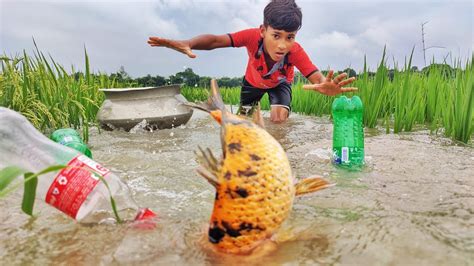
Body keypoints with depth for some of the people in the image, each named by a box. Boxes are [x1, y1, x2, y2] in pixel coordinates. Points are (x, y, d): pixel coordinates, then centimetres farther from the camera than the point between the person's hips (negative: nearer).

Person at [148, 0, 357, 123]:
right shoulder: (252, 36, -43)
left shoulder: (296, 52, -43)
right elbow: (216, 40, -48)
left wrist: (327, 86, -81)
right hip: (253, 80, 2)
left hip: (280, 83, -1)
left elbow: (317, 78, -54)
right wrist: (188, 44, -69)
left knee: (279, 118, -24)